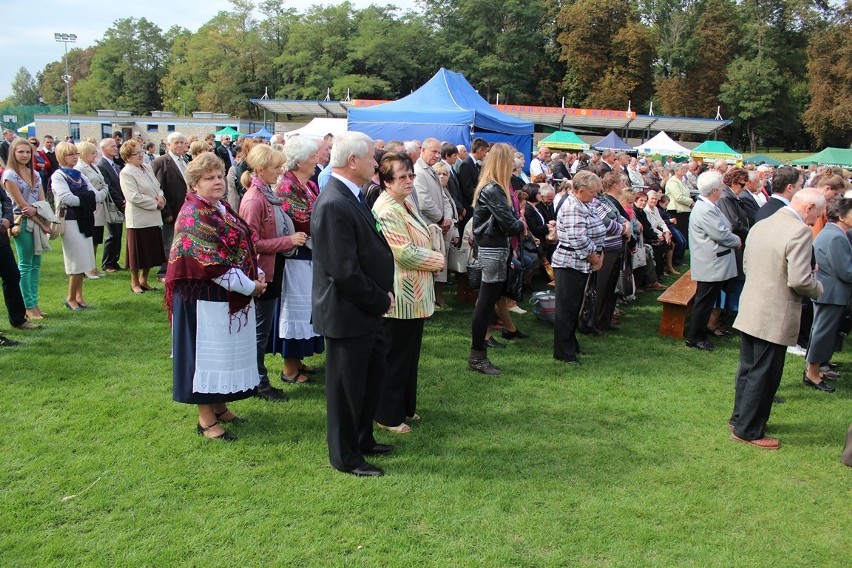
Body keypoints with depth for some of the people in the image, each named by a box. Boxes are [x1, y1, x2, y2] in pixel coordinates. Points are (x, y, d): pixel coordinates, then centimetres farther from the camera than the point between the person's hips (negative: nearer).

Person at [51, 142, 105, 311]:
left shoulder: (80, 175, 15)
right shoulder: (58, 176, -3)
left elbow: (99, 195, 5)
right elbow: (67, 198, -17)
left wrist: (81, 199, -12)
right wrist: (88, 198, -6)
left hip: (84, 220, 6)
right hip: (70, 220, -6)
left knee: (82, 260, 8)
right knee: (78, 260, -7)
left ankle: (78, 296, 18)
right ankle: (71, 298, 5)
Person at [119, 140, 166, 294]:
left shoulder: (146, 168, 9)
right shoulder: (126, 173, -13)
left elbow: (157, 186, 16)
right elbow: (134, 197, -20)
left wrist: (161, 197, -6)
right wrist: (155, 203, -15)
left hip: (153, 217, 7)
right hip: (138, 218, -7)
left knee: (151, 251, 13)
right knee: (138, 251, 4)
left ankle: (144, 279, 28)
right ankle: (134, 282, 20)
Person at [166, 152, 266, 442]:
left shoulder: (223, 208, 11)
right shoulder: (193, 214, -16)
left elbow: (243, 244, 14)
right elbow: (211, 262, -23)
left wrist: (257, 275, -2)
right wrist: (249, 286, -18)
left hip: (232, 297, 9)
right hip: (207, 298, -9)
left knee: (227, 351, 17)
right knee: (209, 353, 2)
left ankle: (219, 405, 32)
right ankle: (206, 418, 14)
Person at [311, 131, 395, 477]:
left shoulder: (351, 197, 7)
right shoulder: (333, 205, -24)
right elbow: (344, 271, -27)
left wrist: (383, 294, 3)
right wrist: (380, 301, -16)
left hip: (367, 311, 10)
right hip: (347, 315, -10)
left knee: (373, 376, 23)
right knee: (346, 387, 7)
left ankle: (363, 440, 41)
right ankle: (345, 457, 25)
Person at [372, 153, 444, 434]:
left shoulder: (406, 203, 12)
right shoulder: (387, 210, -20)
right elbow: (405, 253, -25)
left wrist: (432, 258, 5)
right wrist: (437, 260, -10)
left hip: (415, 294, 10)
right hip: (401, 295, -10)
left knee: (409, 355, 18)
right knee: (396, 357, 2)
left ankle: (405, 408, 32)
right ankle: (388, 416, 15)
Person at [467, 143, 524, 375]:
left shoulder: (491, 187, 12)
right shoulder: (493, 190, -19)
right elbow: (508, 223, -20)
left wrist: (517, 225, -3)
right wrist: (521, 225, -1)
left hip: (493, 248, 10)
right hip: (494, 250, -10)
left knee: (486, 301, 16)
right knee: (486, 302, -4)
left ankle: (477, 353, 25)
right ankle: (477, 357, 5)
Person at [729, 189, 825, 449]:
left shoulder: (760, 225, 7)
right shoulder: (799, 232, -19)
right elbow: (799, 280, -24)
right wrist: (818, 288, -4)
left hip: (749, 311, 8)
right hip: (775, 317, -8)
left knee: (748, 369, 20)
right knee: (764, 376, 4)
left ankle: (740, 417, 32)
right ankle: (748, 430, 13)